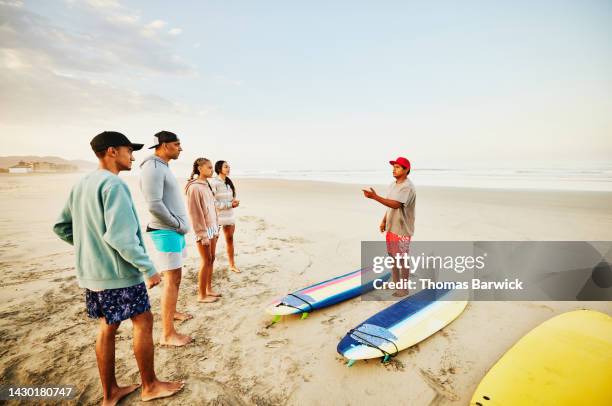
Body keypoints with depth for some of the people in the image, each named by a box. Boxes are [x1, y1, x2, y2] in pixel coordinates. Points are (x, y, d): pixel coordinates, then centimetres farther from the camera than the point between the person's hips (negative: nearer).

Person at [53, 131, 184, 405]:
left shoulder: (80, 185, 9)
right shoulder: (114, 184, -19)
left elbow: (61, 227, 15)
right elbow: (120, 236, -26)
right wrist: (148, 268, -20)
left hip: (91, 272, 9)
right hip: (118, 272, -8)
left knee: (107, 327, 17)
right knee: (143, 322, 6)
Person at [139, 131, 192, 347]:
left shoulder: (163, 167, 15)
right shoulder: (153, 168, -16)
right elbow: (154, 205, -23)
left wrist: (180, 225, 10)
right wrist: (179, 225, -14)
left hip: (175, 230, 10)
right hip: (166, 232, -10)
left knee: (175, 276, 20)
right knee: (172, 279, -6)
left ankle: (172, 312, 38)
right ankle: (167, 334, 2)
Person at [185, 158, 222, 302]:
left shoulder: (207, 185, 11)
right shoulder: (194, 187, -15)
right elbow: (195, 213, -17)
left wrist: (216, 228, 14)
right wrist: (203, 235, -17)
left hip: (212, 228, 8)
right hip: (203, 230, -8)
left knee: (211, 259, 13)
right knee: (206, 261, 0)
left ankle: (209, 289, 27)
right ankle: (202, 295, 13)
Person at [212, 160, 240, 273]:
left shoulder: (228, 182, 9)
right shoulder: (214, 183, -14)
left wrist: (234, 201, -4)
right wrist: (230, 204, -16)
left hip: (230, 216, 7)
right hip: (218, 216, -7)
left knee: (230, 240, 13)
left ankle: (232, 265, 24)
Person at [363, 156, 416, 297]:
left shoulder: (407, 187, -20)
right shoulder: (392, 185, 9)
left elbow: (395, 204, -33)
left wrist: (375, 197, -39)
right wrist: (384, 221, 13)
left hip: (402, 229, -9)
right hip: (391, 227, 9)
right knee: (393, 255, 17)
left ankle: (404, 288, 16)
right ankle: (395, 283, 33)